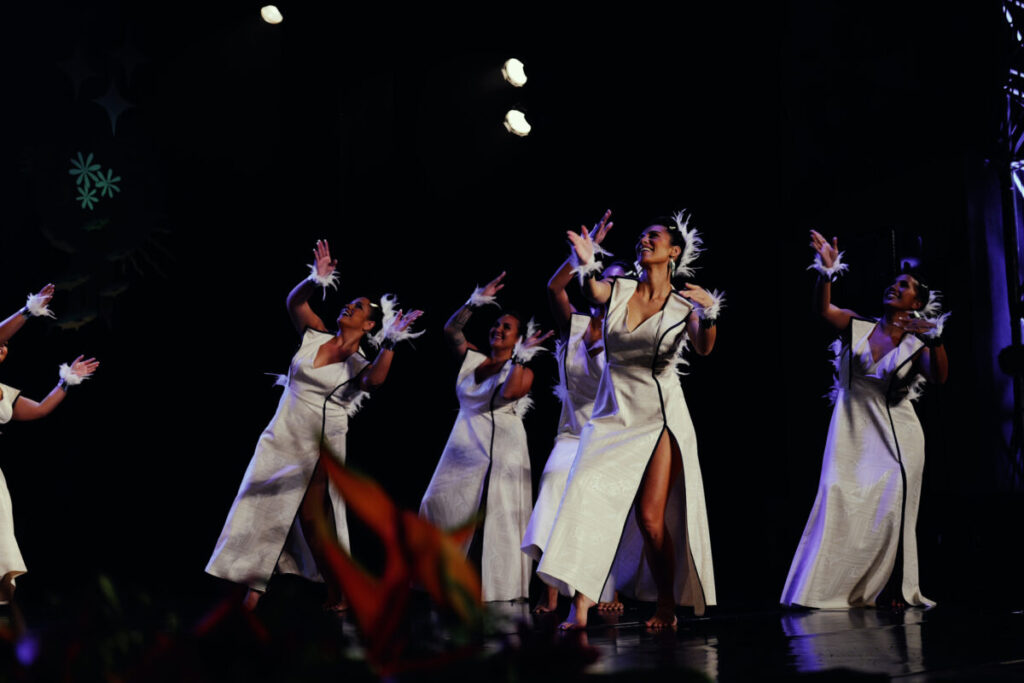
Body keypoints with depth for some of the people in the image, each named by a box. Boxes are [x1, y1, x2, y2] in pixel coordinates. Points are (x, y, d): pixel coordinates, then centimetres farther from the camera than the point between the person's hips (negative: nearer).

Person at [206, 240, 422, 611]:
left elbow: (375, 380, -27)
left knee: (311, 518, -5)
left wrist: (390, 342, -36)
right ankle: (254, 591, 12)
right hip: (281, 437, 4)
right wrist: (316, 279, -21)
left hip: (319, 448, -4)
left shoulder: (360, 365, -4)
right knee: (262, 512, 3)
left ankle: (338, 596, 10)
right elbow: (294, 302, -6)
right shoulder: (315, 335, 7)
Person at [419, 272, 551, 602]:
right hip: (465, 448, 5)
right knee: (439, 506, 4)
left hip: (501, 451, -5)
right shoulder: (475, 358, 11)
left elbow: (509, 393, -22)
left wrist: (521, 356, -18)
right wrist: (476, 301, 2)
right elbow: (450, 330, 7)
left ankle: (500, 593, -1)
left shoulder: (523, 371, -2)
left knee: (499, 521, -6)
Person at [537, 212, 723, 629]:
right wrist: (588, 266, -39)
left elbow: (704, 348, -16)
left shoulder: (683, 304, 1)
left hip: (661, 417, -2)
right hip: (614, 412, 2)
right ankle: (580, 599, -15)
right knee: (586, 495, -16)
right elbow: (593, 292, -18)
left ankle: (667, 605, 13)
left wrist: (709, 314, -36)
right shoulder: (618, 290, 5)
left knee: (651, 516, -5)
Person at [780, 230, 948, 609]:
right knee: (840, 500, -10)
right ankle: (828, 589, -4)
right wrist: (827, 273, -29)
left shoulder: (917, 342, 3)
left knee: (892, 511, -4)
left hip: (896, 435, 0)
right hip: (853, 430, 0)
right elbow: (824, 309, -13)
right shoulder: (858, 327, 4)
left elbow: (939, 376, -14)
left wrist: (935, 340, -31)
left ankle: (899, 591, 6)